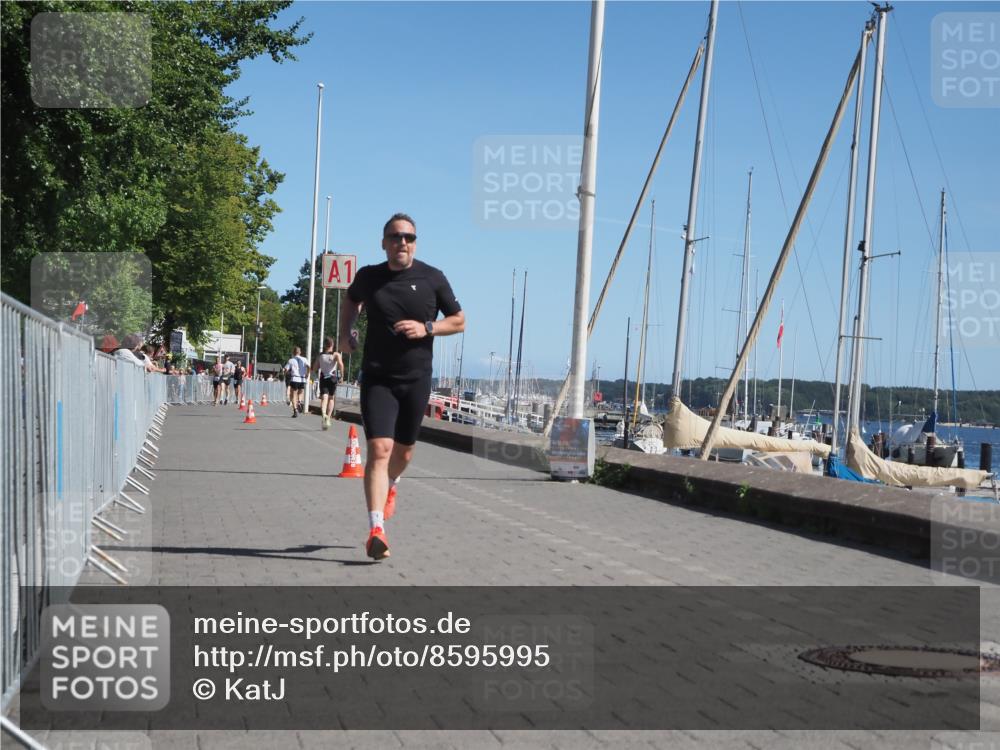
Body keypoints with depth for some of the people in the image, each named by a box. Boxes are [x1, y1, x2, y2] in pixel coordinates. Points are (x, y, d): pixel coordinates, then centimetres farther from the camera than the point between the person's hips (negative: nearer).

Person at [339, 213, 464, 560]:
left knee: (403, 451, 15)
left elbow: (459, 321, 4)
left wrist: (426, 328, -13)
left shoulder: (432, 278, -2)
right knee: (379, 448, -16)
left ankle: (390, 487, 50)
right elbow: (350, 300, 24)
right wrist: (346, 333, 9)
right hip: (377, 377, -1)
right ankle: (376, 529, -20)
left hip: (416, 378, 1)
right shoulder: (368, 276, 1)